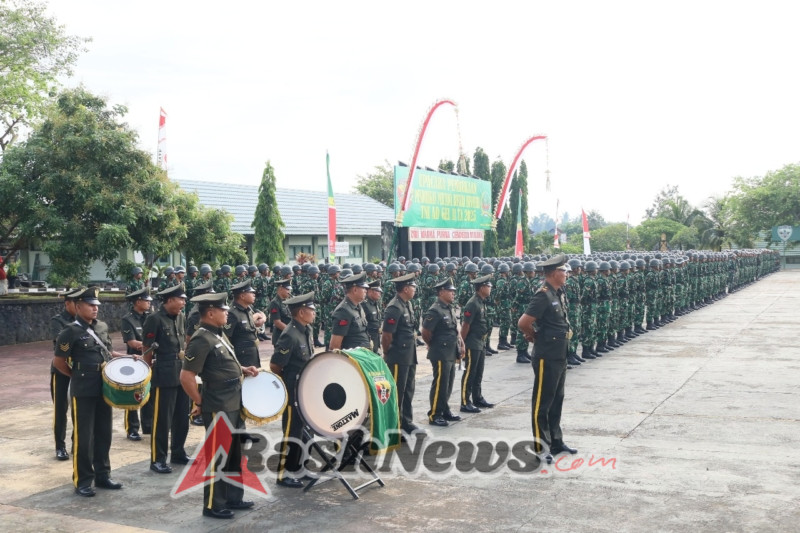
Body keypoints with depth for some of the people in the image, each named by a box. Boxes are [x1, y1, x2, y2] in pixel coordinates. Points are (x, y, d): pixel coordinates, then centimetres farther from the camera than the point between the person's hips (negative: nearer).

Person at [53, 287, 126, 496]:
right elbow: (58, 362, -7)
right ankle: (82, 481, 10)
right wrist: (78, 376, 2)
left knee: (104, 434, 13)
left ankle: (102, 475, 25)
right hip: (83, 392, -6)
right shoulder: (70, 333, -12)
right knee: (83, 437, 0)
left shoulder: (103, 327, 9)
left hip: (104, 389, 7)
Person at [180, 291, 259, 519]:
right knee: (217, 457, 2)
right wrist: (200, 403, -13)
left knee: (235, 454, 18)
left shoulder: (219, 335, 10)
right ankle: (213, 505, 15)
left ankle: (233, 498, 31)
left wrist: (243, 369, 8)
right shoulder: (201, 340, -19)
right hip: (218, 409, -9)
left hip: (234, 405, 9)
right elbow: (186, 377, -22)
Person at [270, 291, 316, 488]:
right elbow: (274, 365, -19)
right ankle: (285, 474, 11)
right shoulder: (290, 336, -23)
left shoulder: (307, 330, 5)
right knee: (292, 432, 0)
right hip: (293, 392, -9)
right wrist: (289, 381, -6)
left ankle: (295, 468, 30)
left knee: (301, 429, 17)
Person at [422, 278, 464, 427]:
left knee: (448, 384, 16)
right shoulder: (435, 311, -17)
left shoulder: (450, 309, 12)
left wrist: (460, 344, 7)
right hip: (441, 355, -9)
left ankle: (445, 411, 28)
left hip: (451, 354, 9)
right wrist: (435, 346, -2)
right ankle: (434, 415, 5)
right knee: (440, 384, -3)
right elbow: (425, 333, -16)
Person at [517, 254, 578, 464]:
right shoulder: (544, 295, -19)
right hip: (546, 358, -9)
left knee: (556, 400, 17)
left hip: (560, 357, 9)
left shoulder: (559, 293, 9)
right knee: (542, 403, 1)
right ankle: (540, 447, 9)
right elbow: (523, 323, -23)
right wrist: (535, 337, -5)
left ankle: (556, 442, 29)